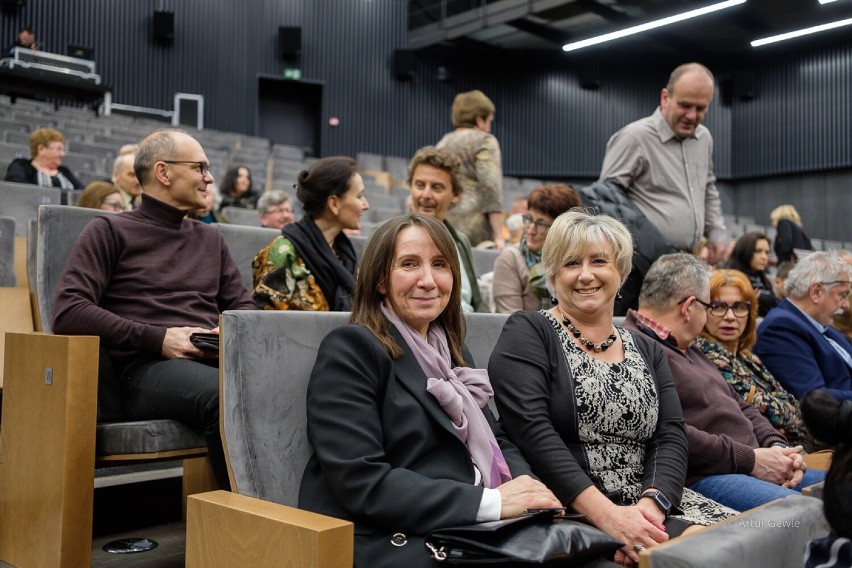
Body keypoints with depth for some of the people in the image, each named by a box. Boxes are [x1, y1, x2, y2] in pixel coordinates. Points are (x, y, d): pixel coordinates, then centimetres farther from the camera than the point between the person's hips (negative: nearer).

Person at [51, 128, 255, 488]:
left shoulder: (210, 238, 26)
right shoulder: (110, 230, 9)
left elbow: (243, 306, 24)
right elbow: (68, 312, -3)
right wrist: (158, 339, -11)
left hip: (215, 360, 5)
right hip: (148, 366, -4)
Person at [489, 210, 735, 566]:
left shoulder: (647, 352, 16)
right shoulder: (527, 334, -1)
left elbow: (671, 437, 5)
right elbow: (533, 431, -14)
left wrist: (651, 503, -15)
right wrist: (605, 514, -23)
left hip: (650, 503, 7)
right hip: (569, 509, -6)